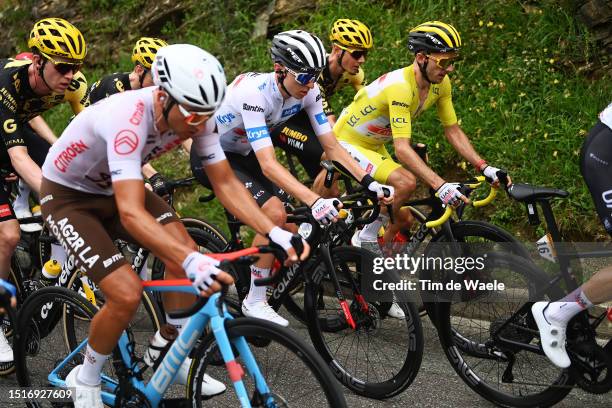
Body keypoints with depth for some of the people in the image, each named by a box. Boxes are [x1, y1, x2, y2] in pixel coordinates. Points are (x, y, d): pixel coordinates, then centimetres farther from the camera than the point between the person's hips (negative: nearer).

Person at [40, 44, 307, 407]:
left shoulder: (196, 116, -19)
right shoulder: (128, 118, -39)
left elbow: (226, 184, -14)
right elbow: (131, 214, -47)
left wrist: (275, 232, -26)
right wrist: (192, 261, -59)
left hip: (115, 187, 6)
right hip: (68, 196, -6)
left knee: (185, 253, -12)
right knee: (127, 295, -20)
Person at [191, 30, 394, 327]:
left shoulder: (308, 92, -15)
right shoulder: (254, 92, -35)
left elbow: (332, 147, -12)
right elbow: (268, 165, -41)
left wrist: (369, 183, -24)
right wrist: (313, 201, -51)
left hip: (242, 154, 7)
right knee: (274, 212, -25)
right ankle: (254, 302, -10)